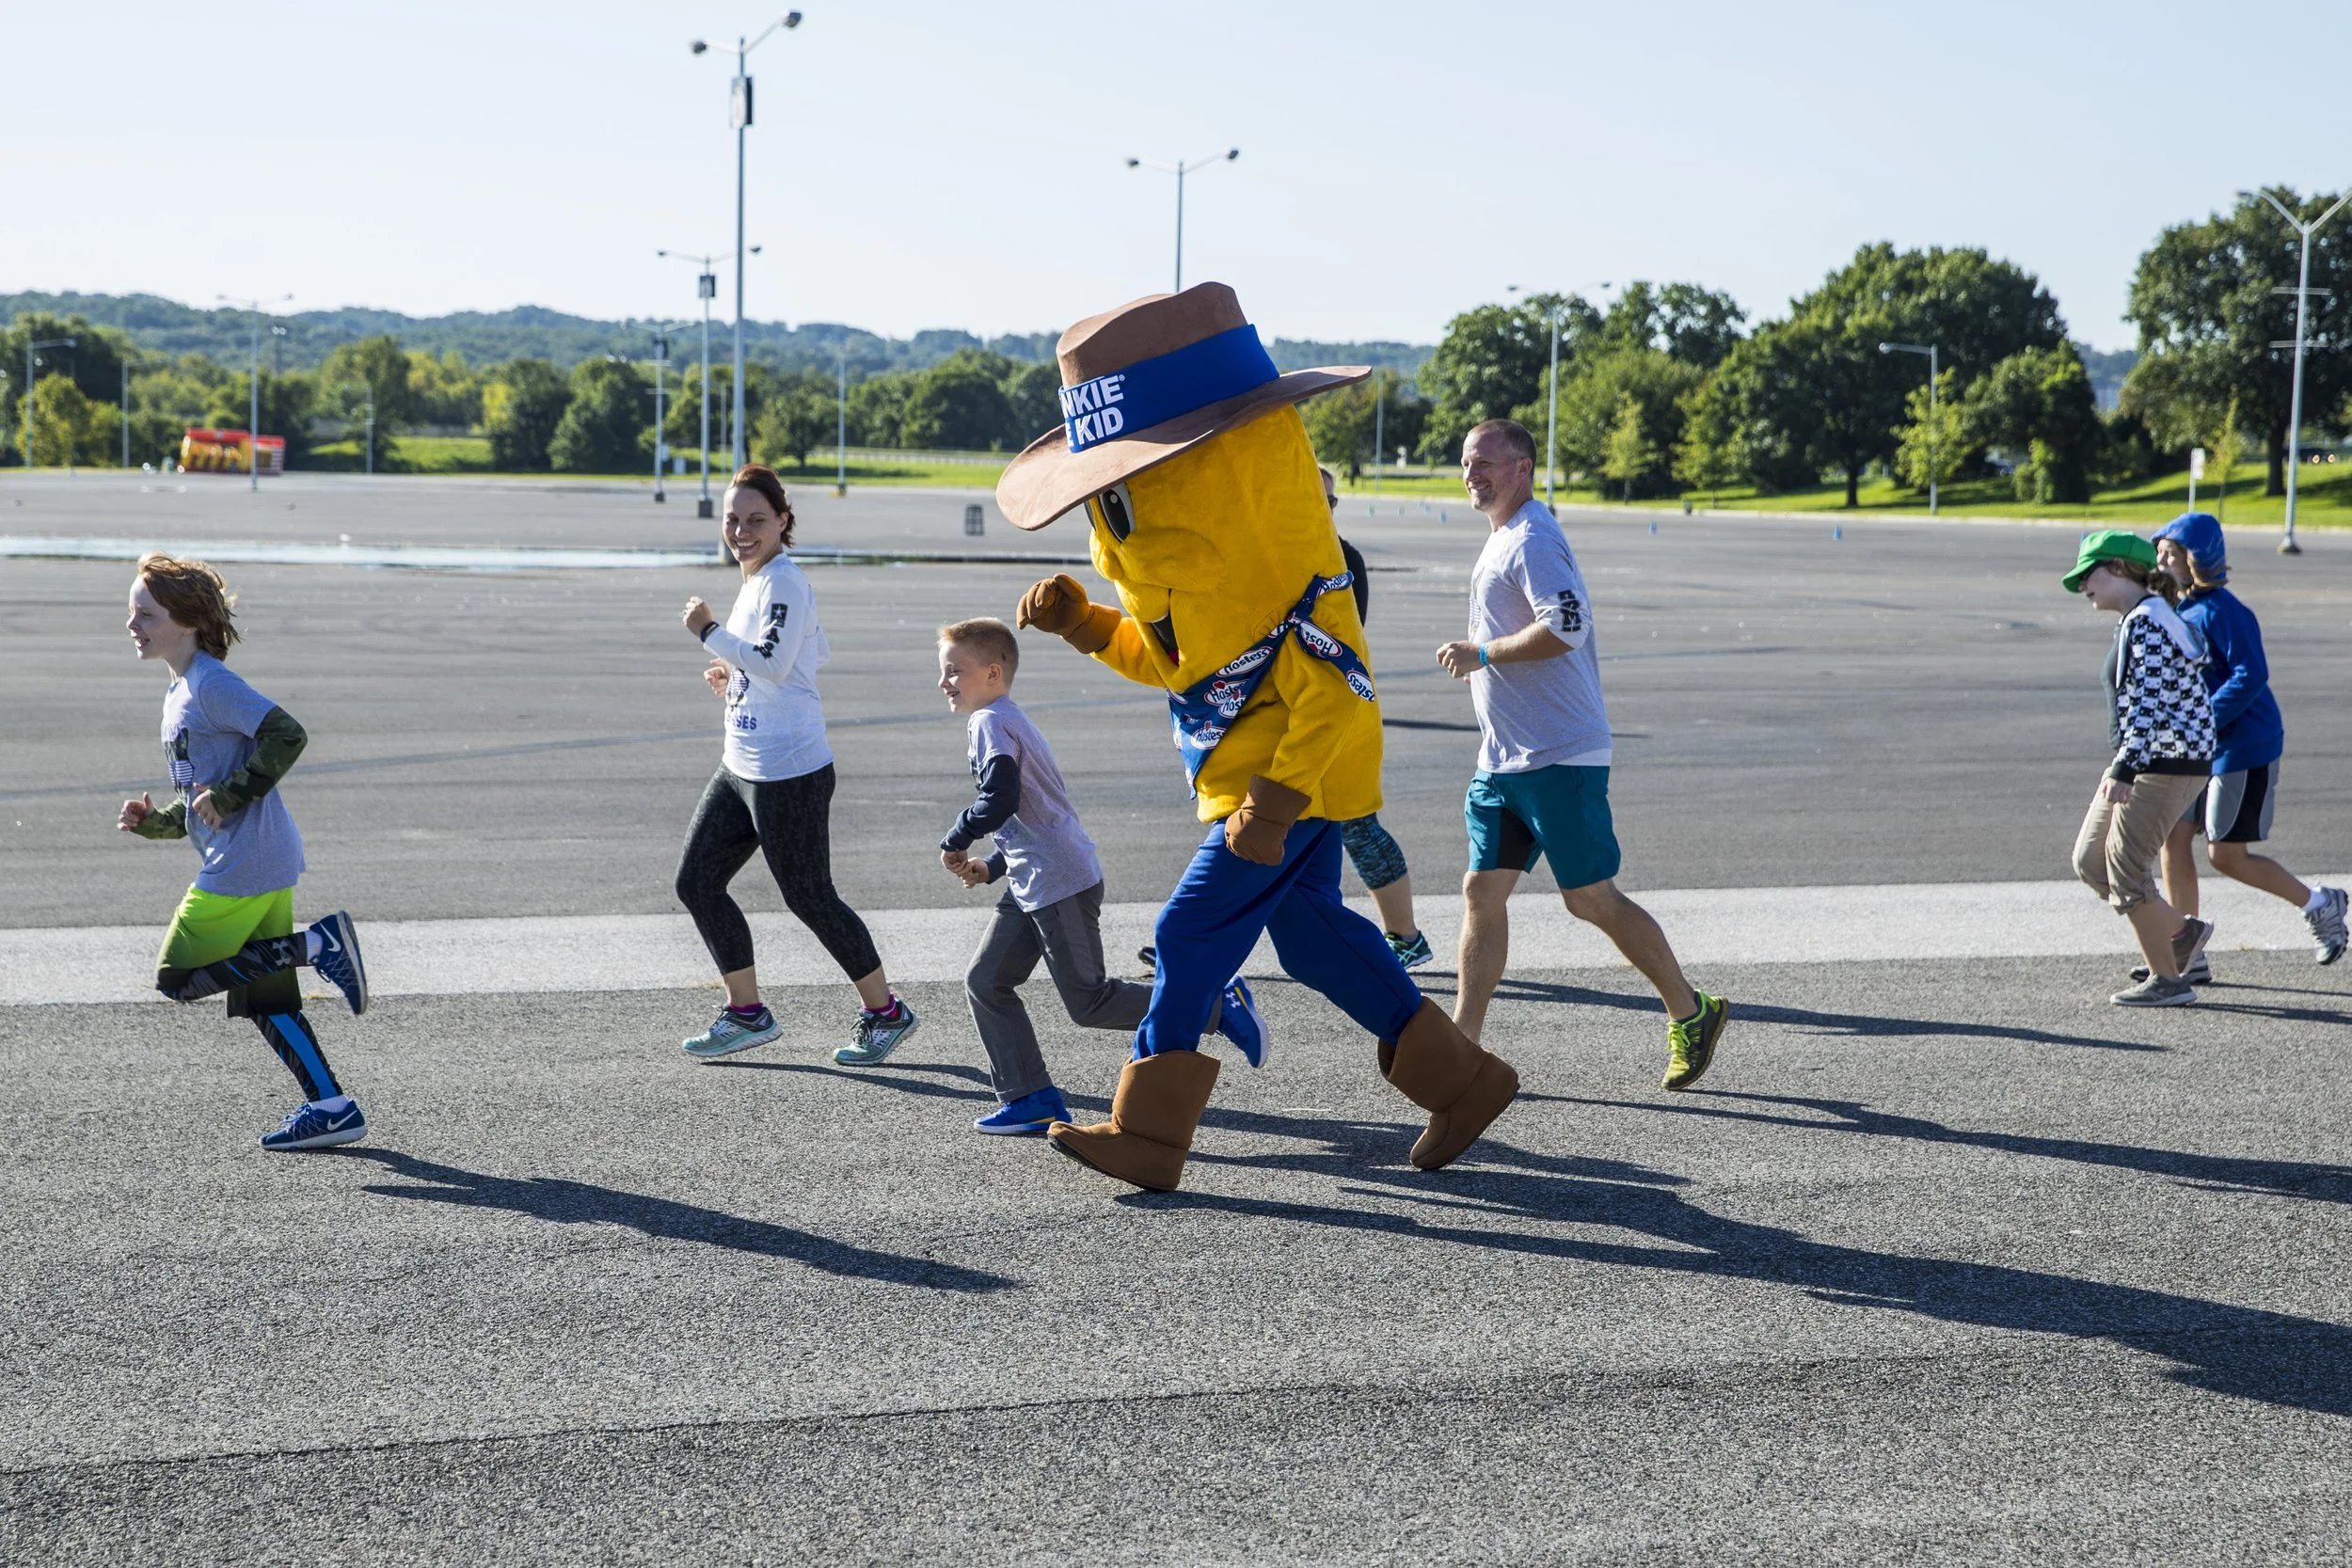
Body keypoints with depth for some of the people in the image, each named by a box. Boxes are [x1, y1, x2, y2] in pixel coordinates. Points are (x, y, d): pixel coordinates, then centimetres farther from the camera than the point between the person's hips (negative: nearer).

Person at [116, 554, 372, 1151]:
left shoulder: (212, 684, -11)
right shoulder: (179, 694, 19)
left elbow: (287, 736, -22)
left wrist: (228, 797, -18)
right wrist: (152, 820, 9)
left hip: (244, 863, -10)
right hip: (268, 863, 10)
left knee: (178, 977, -6)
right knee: (263, 999, 11)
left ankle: (317, 944, -9)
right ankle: (332, 1107, 10)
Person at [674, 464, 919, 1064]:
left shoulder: (782, 580, -15)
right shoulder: (758, 581, 14)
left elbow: (772, 664, -27)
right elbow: (817, 652, 23)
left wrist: (709, 631, -18)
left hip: (788, 773, -10)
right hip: (740, 767, 10)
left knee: (809, 898, -2)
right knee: (696, 882, 7)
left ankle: (885, 1012, 14)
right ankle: (747, 1014, 17)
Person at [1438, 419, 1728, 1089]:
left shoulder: (1531, 541, -14)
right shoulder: (1502, 539, 18)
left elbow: (1567, 627, -28)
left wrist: (1482, 654, -19)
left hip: (1559, 757, -10)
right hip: (1503, 759, 10)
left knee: (1590, 898, -4)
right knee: (1482, 891, 4)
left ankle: (1692, 1014, 12)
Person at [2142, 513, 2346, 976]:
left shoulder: (2221, 611, -18)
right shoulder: (2179, 611, 9)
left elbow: (2251, 675, -25)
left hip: (2243, 749, -9)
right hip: (2200, 749, 9)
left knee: (2225, 855, -3)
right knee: (2175, 837, 3)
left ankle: (2320, 905, 17)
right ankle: (2189, 955, 10)